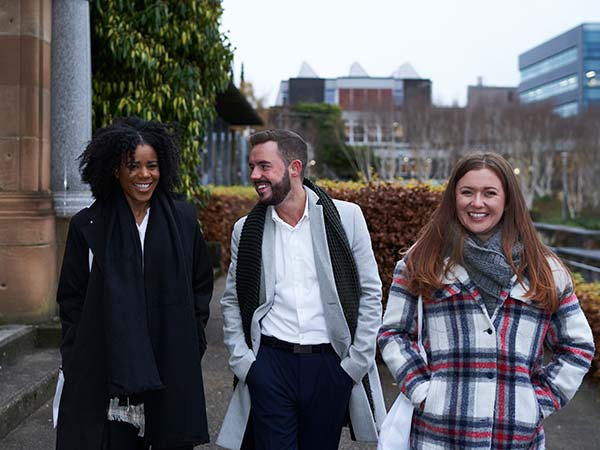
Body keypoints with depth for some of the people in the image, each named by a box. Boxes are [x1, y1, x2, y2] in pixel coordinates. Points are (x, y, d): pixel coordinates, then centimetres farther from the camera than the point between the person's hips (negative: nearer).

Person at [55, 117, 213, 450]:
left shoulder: (183, 219, 4)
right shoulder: (88, 225, 0)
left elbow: (201, 284, 12)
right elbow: (71, 299, 5)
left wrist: (192, 343, 6)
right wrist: (79, 359, 0)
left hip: (173, 371, 1)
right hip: (106, 372, -1)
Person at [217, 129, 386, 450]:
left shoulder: (346, 217, -3)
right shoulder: (246, 230, 4)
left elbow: (370, 293, 0)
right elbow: (232, 301, 11)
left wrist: (357, 361, -3)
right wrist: (242, 360, 2)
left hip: (331, 364, -1)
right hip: (269, 363, 1)